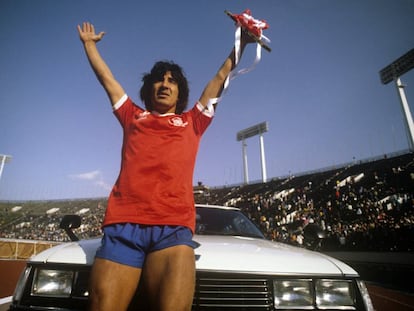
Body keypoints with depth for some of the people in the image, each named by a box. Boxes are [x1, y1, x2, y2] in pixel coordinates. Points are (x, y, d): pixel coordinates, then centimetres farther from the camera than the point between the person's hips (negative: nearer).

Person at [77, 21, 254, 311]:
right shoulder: (133, 117, 25)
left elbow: (221, 77, 29)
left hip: (174, 228, -1)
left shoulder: (191, 122, 23)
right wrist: (89, 43, 48)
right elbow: (106, 77, 36)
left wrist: (241, 43, 35)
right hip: (123, 225, 2)